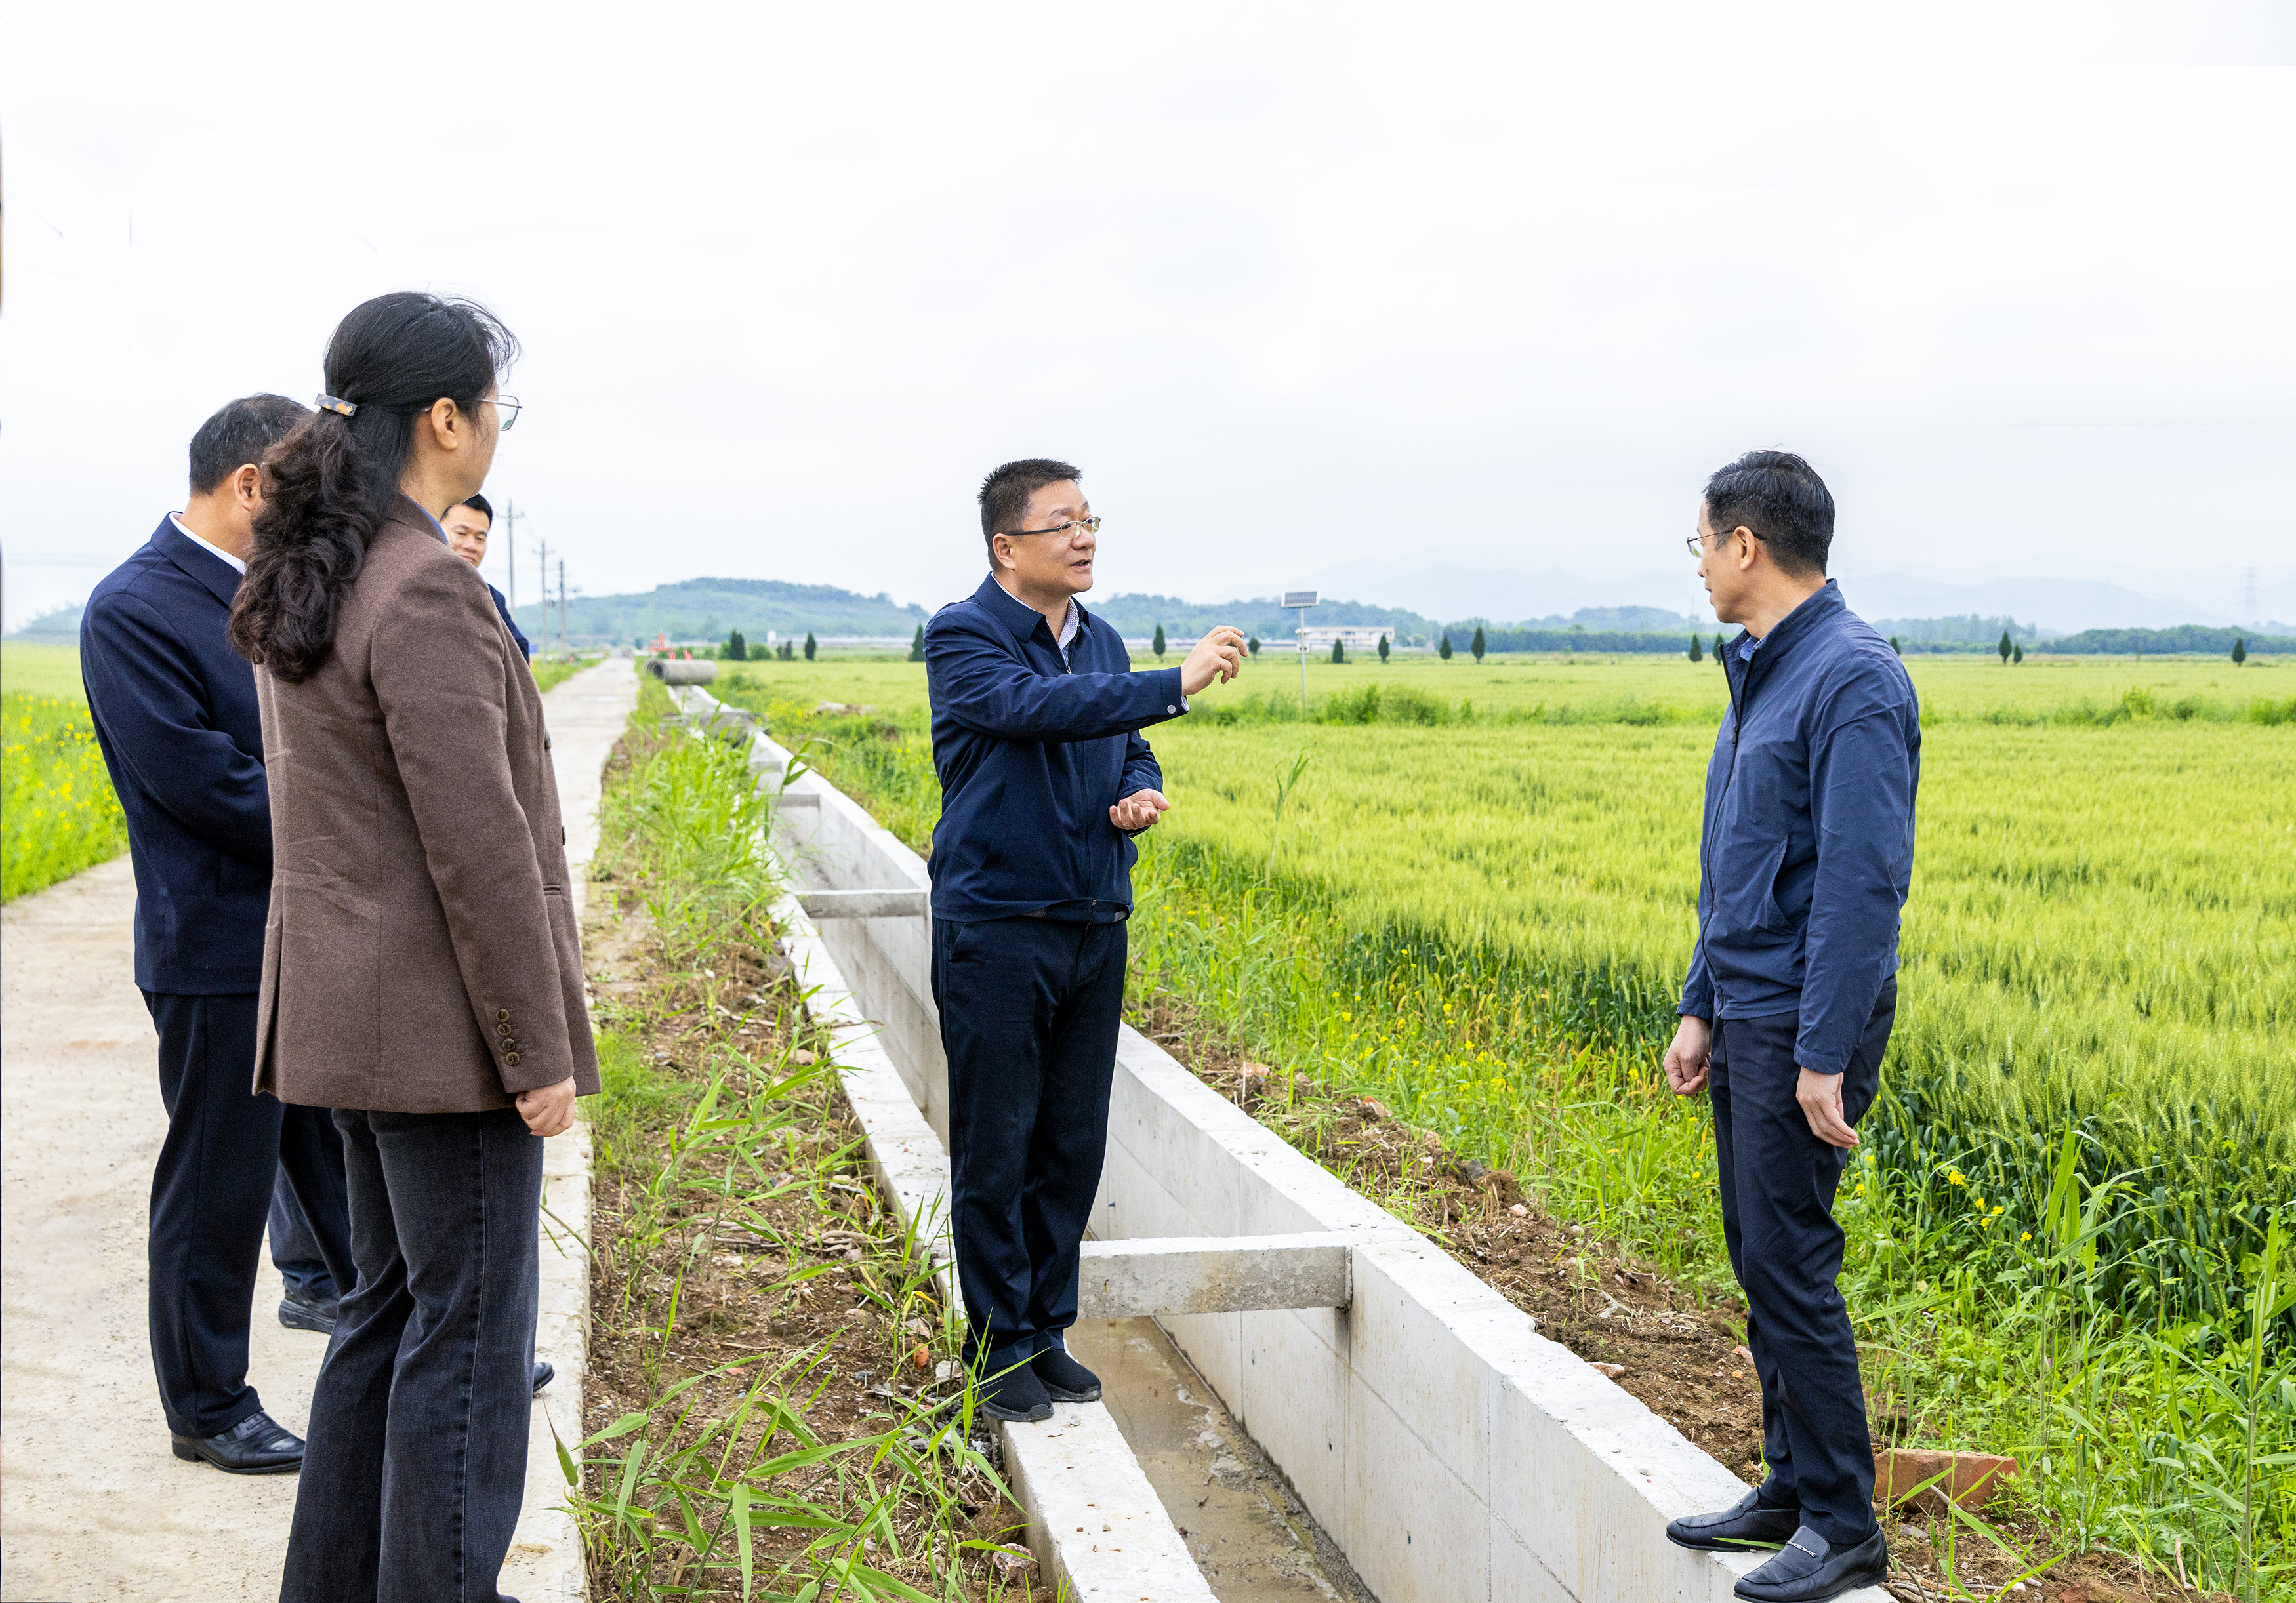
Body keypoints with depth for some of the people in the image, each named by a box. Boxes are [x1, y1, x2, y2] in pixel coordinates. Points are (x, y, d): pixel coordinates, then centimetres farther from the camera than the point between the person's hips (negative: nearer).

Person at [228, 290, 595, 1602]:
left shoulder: (303, 579, 10)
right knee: (469, 1324, 2)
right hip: (442, 1018, -10)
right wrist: (539, 1051, -15)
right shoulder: (428, 589, -20)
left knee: (391, 1302, 19)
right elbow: (478, 847, -21)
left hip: (345, 1002, 10)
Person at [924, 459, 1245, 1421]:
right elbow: (1036, 708, -28)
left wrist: (1142, 794, -1)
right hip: (997, 933, -6)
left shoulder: (1103, 643, 12)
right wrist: (1176, 683, -36)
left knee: (1073, 1146, 11)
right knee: (995, 1152, 2)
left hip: (1095, 929, 6)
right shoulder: (963, 638, -9)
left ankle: (1048, 1331, 24)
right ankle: (999, 1349, 14)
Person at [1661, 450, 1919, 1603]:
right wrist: (1700, 1009, 16)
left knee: (1789, 1262, -5)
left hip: (1805, 1025, -9)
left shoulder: (1853, 678, -16)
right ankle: (1794, 1485, 26)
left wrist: (1826, 1056, -22)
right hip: (1745, 1012, 9)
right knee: (1759, 1257, 14)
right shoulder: (1760, 673, 14)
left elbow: (1865, 880, -21)